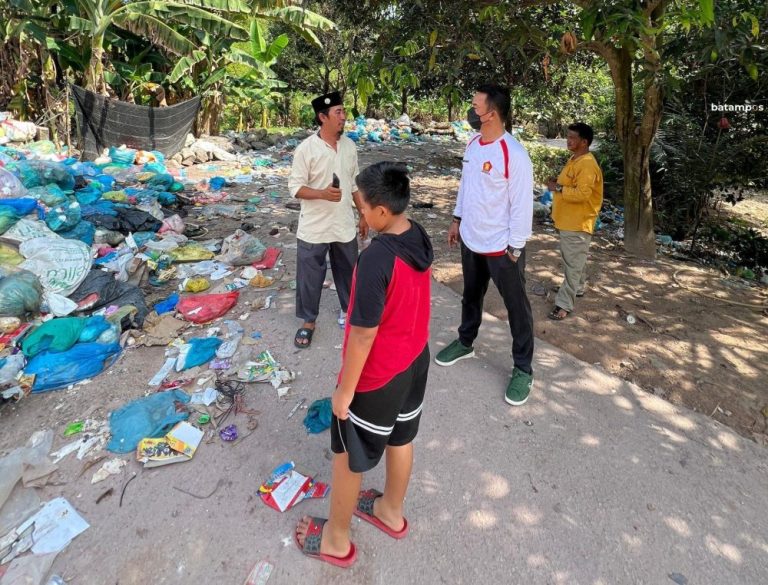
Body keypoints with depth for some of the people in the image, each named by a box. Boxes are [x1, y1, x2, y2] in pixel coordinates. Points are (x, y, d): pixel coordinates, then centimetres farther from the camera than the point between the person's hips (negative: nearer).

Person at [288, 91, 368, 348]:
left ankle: (348, 309, 40)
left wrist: (363, 215, 13)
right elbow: (295, 187, -12)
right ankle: (308, 321, 25)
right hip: (314, 228, -4)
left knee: (347, 271, 17)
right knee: (310, 276, 6)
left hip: (344, 226, 5)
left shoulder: (349, 146, 4)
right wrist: (323, 194, -29)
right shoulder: (306, 148, -13)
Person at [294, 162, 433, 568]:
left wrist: (345, 390, -14)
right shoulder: (419, 237, -6)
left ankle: (336, 539, 37)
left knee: (348, 455, 14)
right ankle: (391, 512, 50)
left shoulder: (376, 259, -33)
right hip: (415, 359, 8)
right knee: (400, 438, 26)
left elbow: (363, 335, -26)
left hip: (378, 375, -8)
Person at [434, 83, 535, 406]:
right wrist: (457, 219, 17)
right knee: (471, 295, 24)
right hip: (471, 240, 8)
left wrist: (514, 247, -16)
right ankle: (465, 342, 47)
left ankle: (523, 369, 22)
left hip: (501, 246, -7)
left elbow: (522, 204, -18)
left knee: (516, 306, 7)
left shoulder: (514, 153, -21)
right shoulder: (473, 144, 3)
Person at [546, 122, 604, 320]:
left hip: (577, 223, -10)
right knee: (574, 260, 23)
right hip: (568, 220, 10)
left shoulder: (587, 164, -20)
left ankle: (564, 304, -3)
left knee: (573, 264, -6)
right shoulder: (574, 159, 11)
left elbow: (582, 193, -28)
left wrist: (558, 188, -21)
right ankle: (577, 288, 40)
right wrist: (557, 183, 6)